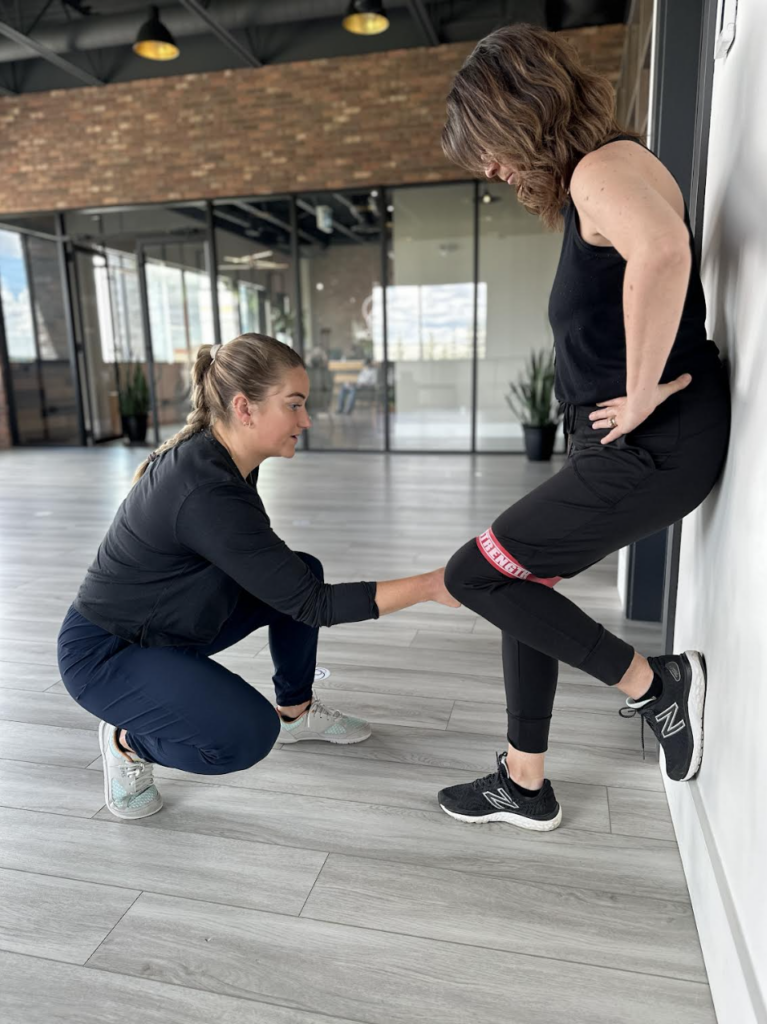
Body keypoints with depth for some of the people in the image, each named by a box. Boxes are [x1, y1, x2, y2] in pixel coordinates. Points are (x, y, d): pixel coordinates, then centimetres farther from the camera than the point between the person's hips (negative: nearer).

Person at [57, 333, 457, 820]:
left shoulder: (216, 456, -7)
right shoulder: (205, 493, -34)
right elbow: (311, 603, -29)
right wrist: (431, 585, -27)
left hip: (171, 621, 9)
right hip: (104, 651, -9)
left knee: (302, 569, 1)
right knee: (248, 735, -27)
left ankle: (296, 712, 20)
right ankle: (128, 742, 3)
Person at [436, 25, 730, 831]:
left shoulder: (604, 166, -13)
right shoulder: (583, 185, 18)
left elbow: (663, 252, -37)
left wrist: (643, 393, -27)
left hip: (656, 444, -10)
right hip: (625, 442, 10)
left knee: (475, 575, -6)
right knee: (517, 580, 12)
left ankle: (655, 685, 8)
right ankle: (524, 785, 25)